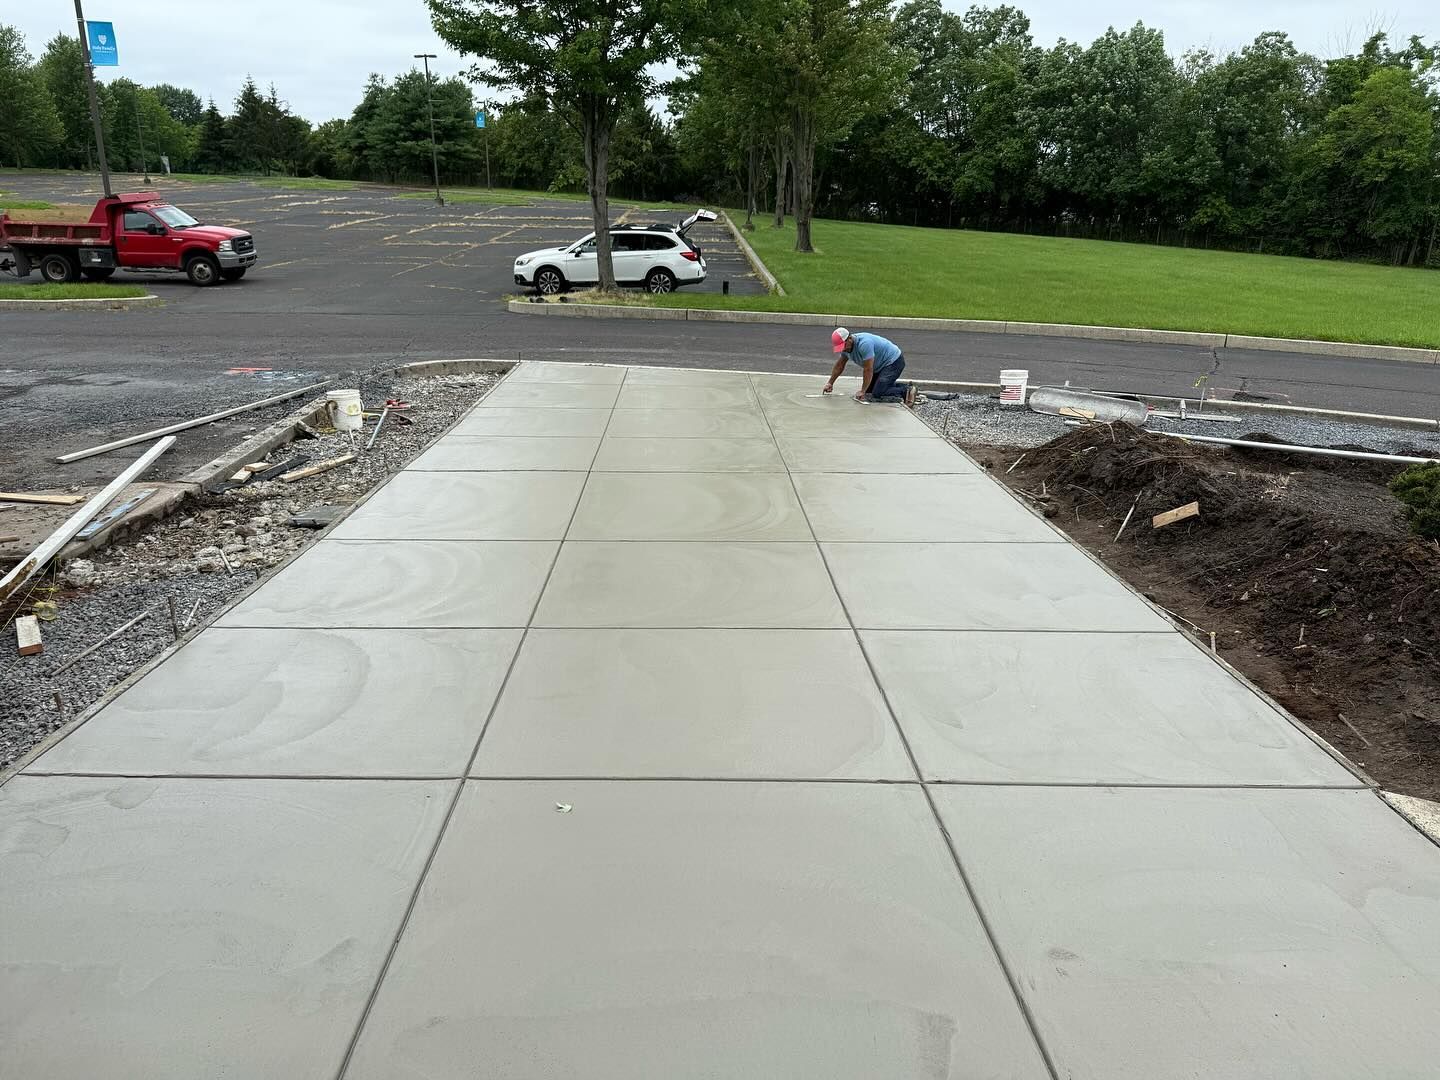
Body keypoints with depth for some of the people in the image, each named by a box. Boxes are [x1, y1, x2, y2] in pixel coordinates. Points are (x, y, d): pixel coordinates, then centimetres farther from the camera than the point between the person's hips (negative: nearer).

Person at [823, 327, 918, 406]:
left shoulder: (864, 344, -32)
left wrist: (862, 391, -26)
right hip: (880, 366, 10)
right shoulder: (846, 346, -3)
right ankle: (904, 386, 18)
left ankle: (907, 391, -6)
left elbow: (868, 370, -30)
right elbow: (839, 366, 11)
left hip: (894, 362, -10)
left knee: (877, 394, -20)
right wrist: (830, 383, 7)